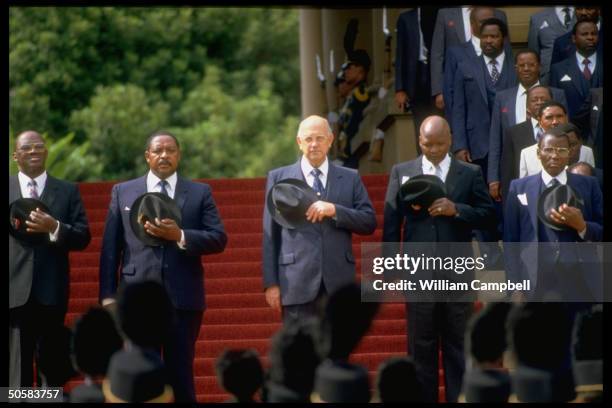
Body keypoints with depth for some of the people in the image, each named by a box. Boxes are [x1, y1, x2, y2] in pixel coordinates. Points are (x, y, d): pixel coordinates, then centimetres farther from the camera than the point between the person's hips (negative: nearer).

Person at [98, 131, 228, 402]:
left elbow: (219, 239, 1)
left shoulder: (200, 193, 9)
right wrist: (108, 295, -1)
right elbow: (110, 248, 7)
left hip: (183, 298, 0)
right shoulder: (122, 192, 10)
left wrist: (180, 236, -15)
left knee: (181, 373, 4)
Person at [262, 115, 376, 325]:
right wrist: (271, 282, -1)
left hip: (338, 284, 1)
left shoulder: (350, 179, 12)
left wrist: (334, 210, -11)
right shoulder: (279, 178, 9)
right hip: (297, 283, -1)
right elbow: (271, 235, 6)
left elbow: (369, 223, 5)